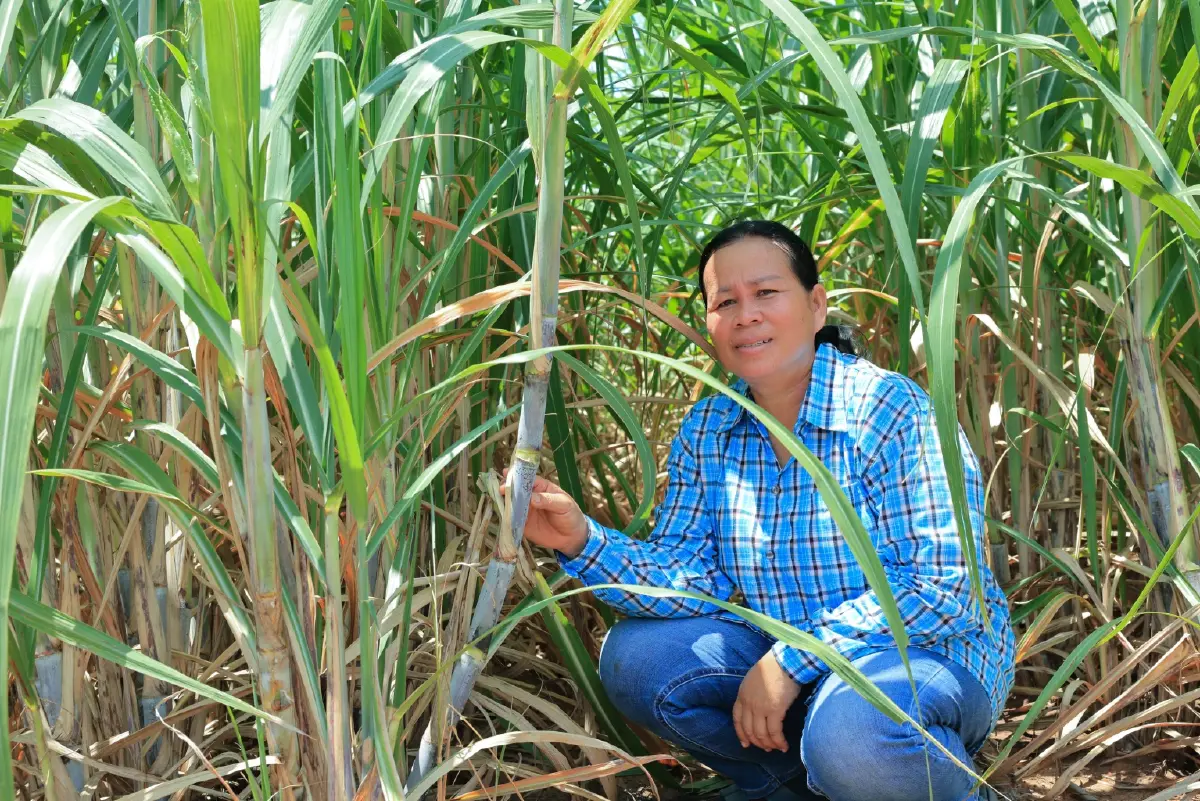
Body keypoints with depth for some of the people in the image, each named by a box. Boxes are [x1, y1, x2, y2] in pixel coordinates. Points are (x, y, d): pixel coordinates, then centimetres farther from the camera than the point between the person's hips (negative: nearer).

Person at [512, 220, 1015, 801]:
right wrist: (583, 541, -22)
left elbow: (942, 585, -22)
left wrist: (791, 661, -25)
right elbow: (692, 581, -4)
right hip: (788, 659, 6)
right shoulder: (705, 433, 2)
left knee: (852, 728, -37)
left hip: (928, 652, -5)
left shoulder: (891, 409, -17)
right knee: (634, 656, -13)